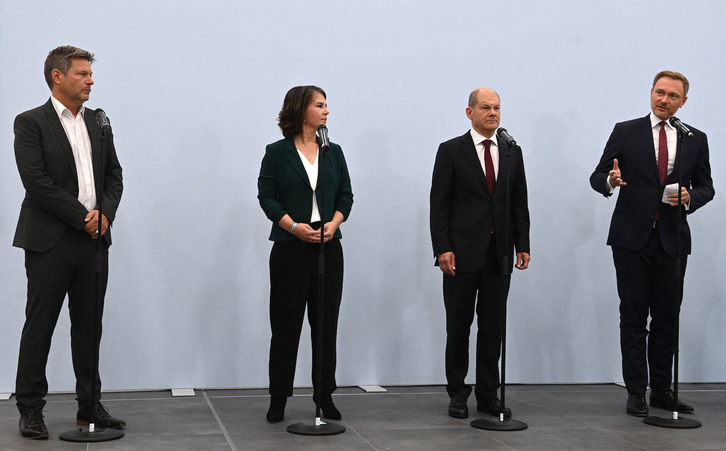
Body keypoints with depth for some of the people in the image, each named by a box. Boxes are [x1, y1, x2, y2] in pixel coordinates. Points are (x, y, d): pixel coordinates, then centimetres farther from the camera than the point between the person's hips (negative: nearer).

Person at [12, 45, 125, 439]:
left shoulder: (98, 123, 14)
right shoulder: (31, 123, -4)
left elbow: (114, 175, 13)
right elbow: (36, 181, -13)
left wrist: (105, 213, -6)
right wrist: (82, 217, -14)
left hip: (94, 241, 5)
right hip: (50, 242, -5)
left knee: (89, 326, 10)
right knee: (39, 326, 2)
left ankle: (90, 406, 19)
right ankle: (31, 410, 11)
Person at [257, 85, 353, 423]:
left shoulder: (333, 152, 11)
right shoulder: (277, 152, 0)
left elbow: (346, 195, 10)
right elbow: (267, 196, -4)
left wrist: (333, 223, -8)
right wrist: (294, 226, -16)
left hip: (328, 246, 4)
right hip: (290, 247, -3)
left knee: (326, 322, 6)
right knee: (286, 323, 1)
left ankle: (325, 396, 15)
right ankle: (278, 399, 10)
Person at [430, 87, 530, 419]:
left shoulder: (512, 152, 12)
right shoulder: (451, 151, 0)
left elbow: (519, 203, 12)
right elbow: (439, 204, -4)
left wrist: (523, 245, 5)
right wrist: (443, 248, -12)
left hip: (499, 254, 3)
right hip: (462, 252, -3)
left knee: (493, 326, 7)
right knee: (459, 325, 4)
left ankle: (488, 394, 16)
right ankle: (457, 393, 15)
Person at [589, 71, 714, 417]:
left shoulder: (695, 139, 9)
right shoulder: (625, 132, 3)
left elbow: (706, 186, 12)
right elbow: (598, 177, 0)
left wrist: (690, 198, -11)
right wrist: (611, 181, -23)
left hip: (673, 239, 2)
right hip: (632, 238, -2)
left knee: (667, 319, 7)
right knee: (634, 317, 1)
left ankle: (662, 391, 16)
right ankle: (636, 392, 8)